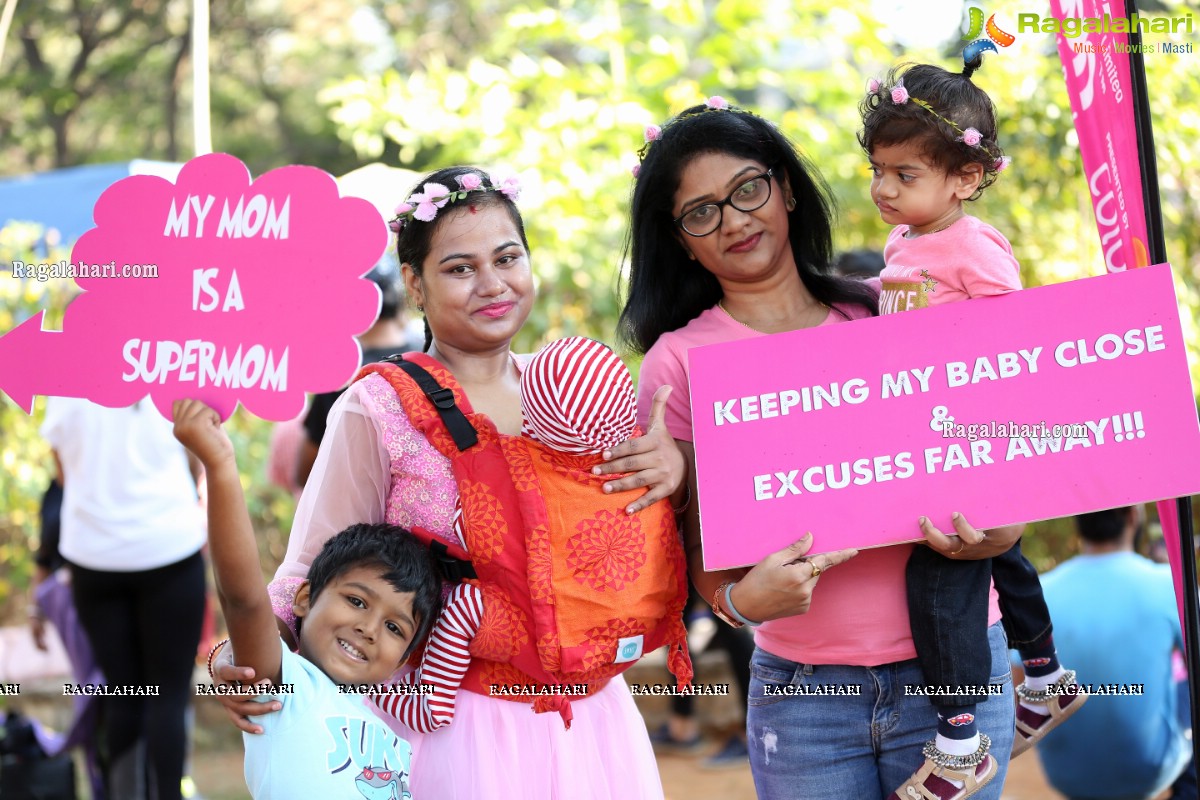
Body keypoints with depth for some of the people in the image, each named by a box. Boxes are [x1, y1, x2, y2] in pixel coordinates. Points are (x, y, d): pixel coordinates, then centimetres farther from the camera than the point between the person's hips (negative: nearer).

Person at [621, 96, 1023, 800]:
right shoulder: (678, 363, 1)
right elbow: (693, 545, 0)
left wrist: (1001, 533, -10)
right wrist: (739, 599, -22)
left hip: (953, 666, 1)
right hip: (801, 691, -1)